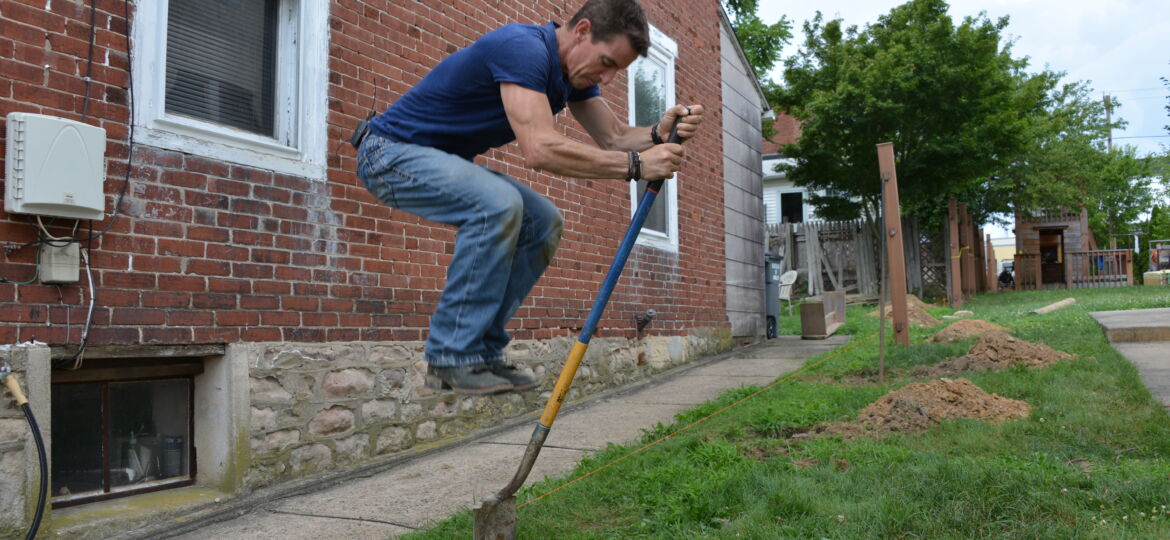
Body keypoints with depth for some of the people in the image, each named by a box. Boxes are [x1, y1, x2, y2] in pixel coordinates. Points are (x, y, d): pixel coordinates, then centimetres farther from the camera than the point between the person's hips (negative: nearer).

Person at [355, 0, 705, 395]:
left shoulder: (573, 72, 3)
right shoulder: (524, 49, -27)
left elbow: (614, 138, 0)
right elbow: (540, 150, -38)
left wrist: (660, 134, -21)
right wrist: (636, 164, -35)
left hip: (446, 160, 9)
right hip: (391, 150, -9)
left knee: (542, 223, -2)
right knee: (498, 205, -32)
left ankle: (482, 350, 1)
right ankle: (451, 358, -20)